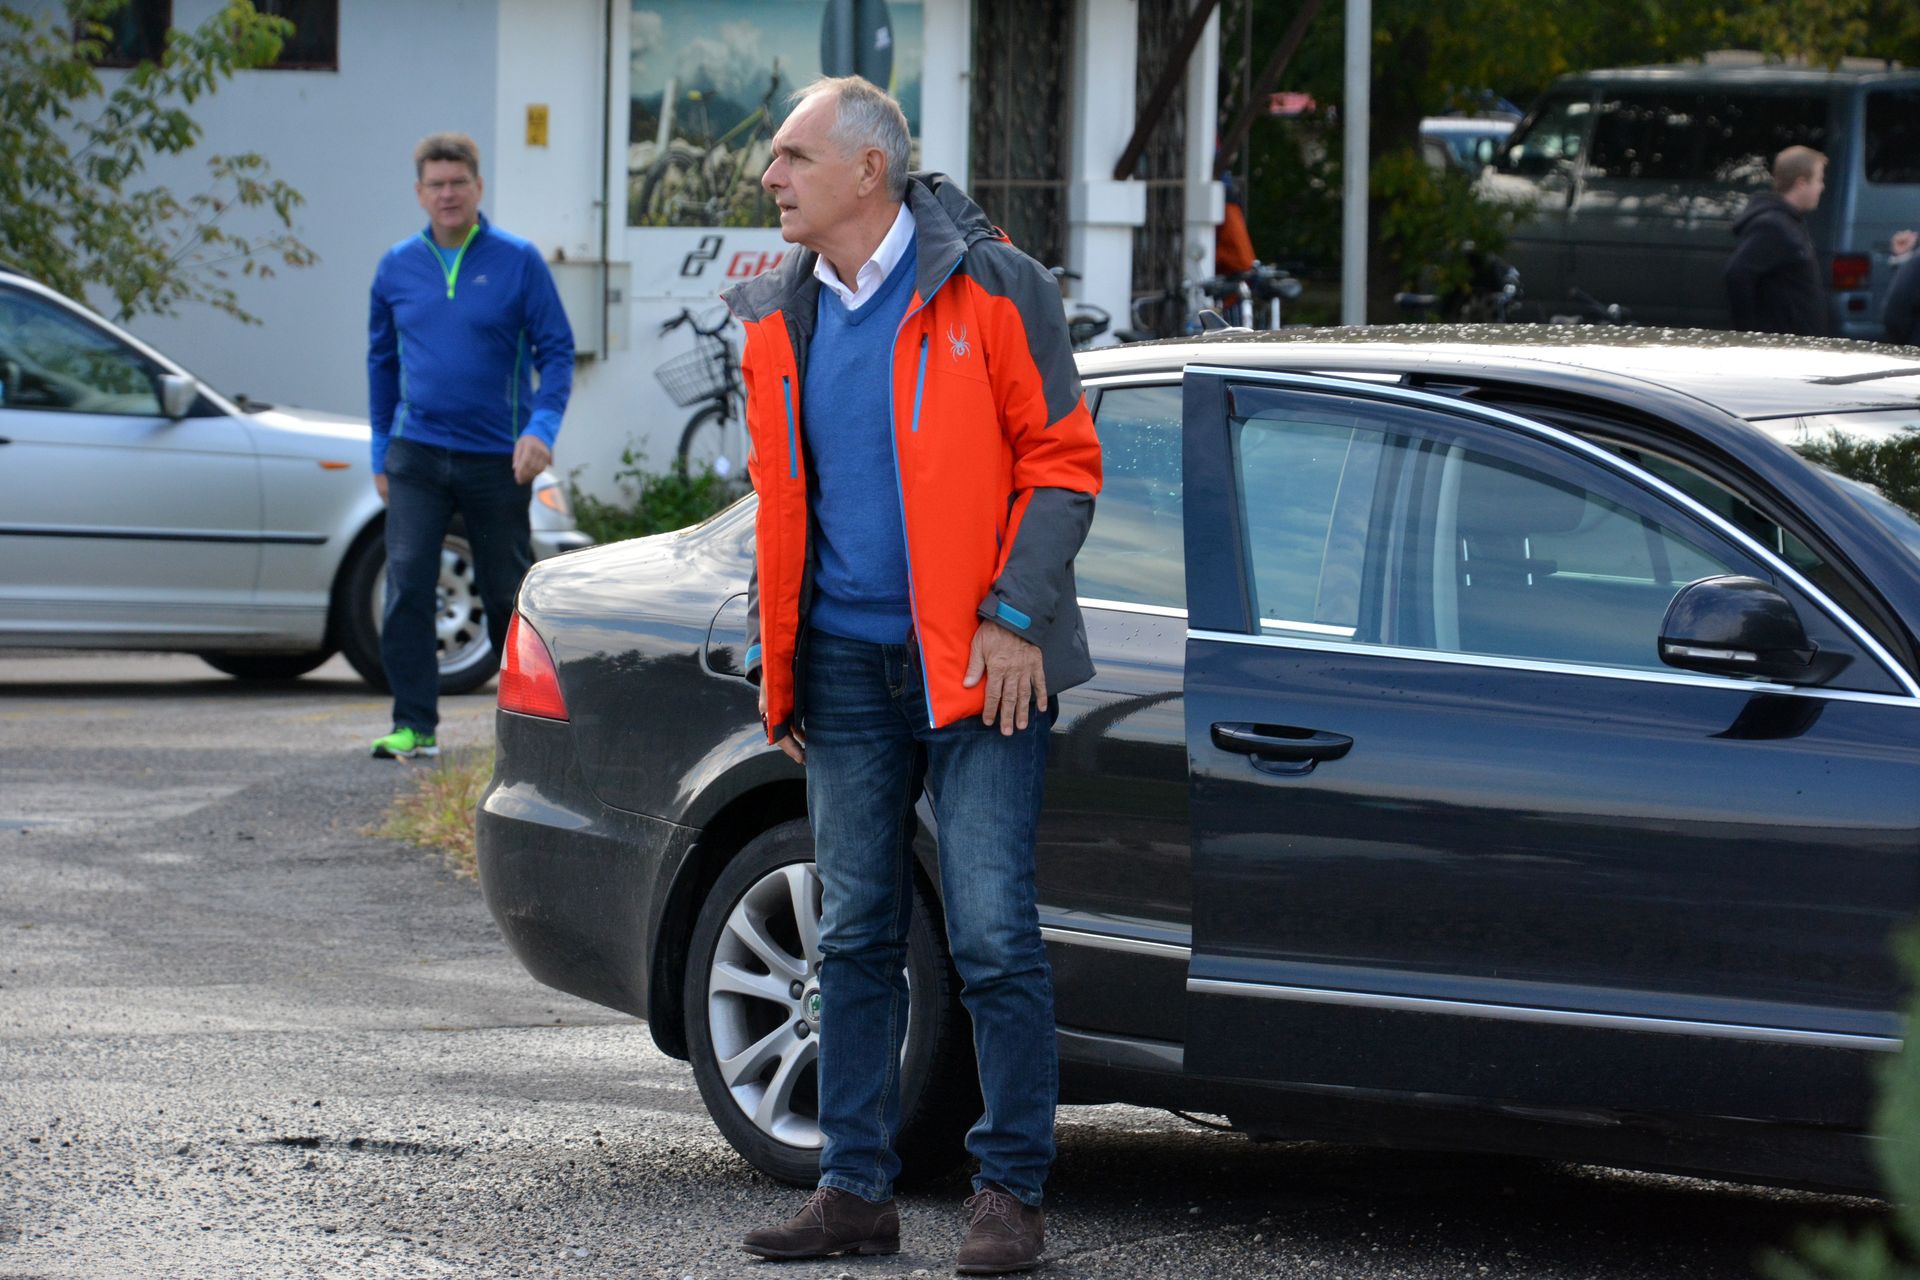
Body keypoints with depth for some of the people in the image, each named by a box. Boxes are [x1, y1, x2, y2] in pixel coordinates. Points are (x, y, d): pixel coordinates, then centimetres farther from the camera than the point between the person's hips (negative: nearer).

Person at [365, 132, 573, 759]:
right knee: (406, 586, -12)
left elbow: (556, 351, -3)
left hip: (496, 461, -2)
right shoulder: (397, 267, 6)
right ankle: (415, 726, -10)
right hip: (417, 458, 2)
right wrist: (381, 454, 15)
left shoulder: (518, 262, -4)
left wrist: (541, 426, -18)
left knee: (506, 593, 8)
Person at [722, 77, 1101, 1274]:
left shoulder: (987, 289, -7)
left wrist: (1015, 616, -14)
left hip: (976, 662, -6)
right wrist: (774, 656, 14)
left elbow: (1063, 460, -6)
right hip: (847, 666, 6)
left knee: (993, 933, -7)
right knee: (857, 935, 8)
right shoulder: (780, 318, 11)